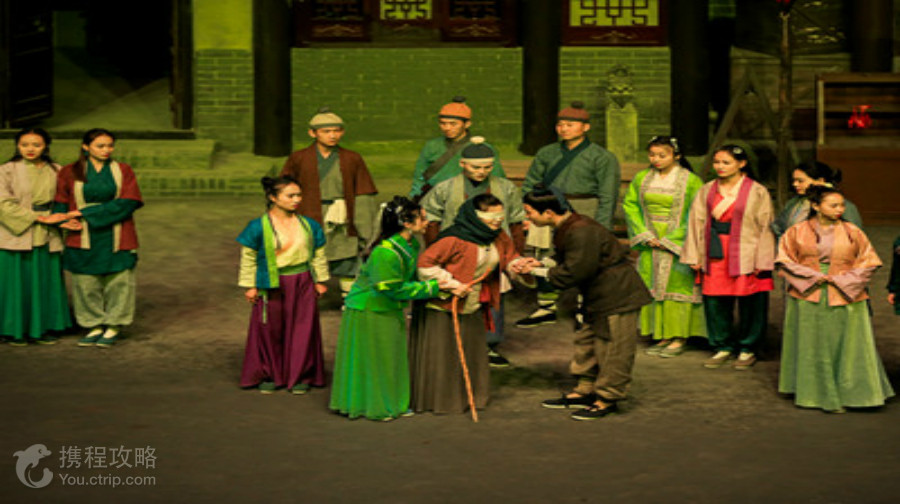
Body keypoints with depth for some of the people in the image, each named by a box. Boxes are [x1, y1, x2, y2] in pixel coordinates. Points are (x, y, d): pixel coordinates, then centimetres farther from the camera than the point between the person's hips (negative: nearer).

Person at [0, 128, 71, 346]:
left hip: (47, 238, 3)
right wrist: (40, 218, -16)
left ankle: (42, 328, 17)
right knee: (18, 283, 1)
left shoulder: (56, 171, 8)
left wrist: (61, 220, -10)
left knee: (47, 282, 7)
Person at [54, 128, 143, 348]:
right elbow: (61, 203, 8)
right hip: (84, 239, 1)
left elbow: (127, 203, -8)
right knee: (86, 284, 3)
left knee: (118, 282, 0)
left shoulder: (123, 171, 4)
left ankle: (113, 327, 12)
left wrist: (85, 212, -14)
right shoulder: (69, 173, 6)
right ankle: (94, 327, 15)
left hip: (116, 239, 0)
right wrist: (66, 219, -17)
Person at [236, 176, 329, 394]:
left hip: (302, 283, 3)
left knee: (302, 330, 6)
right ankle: (269, 375, 22)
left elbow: (319, 255, 12)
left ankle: (301, 376, 18)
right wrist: (249, 286, -2)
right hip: (272, 285, -2)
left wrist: (320, 280, 12)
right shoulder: (259, 227, -7)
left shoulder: (309, 225, 3)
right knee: (270, 330, 6)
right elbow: (248, 258, -1)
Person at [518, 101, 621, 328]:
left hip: (583, 216, -4)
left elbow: (607, 197, -4)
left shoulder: (601, 157, -1)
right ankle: (547, 308, 22)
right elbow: (530, 184, 20)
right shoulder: (547, 153, 13)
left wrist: (599, 230, -11)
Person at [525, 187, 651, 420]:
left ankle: (607, 399, 7)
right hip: (599, 297, 11)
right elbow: (568, 261, 19)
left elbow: (576, 271, -26)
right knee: (586, 341, 17)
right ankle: (585, 390, 27)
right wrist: (549, 263, 1)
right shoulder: (564, 229, 7)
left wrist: (547, 274, -12)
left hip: (618, 297, -11)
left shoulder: (581, 232, -26)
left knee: (611, 349, -2)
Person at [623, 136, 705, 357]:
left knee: (677, 286, -5)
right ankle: (663, 336, 12)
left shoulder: (691, 181, -7)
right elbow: (630, 205, 9)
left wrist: (670, 240, -11)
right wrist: (645, 235, -3)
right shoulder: (641, 179, 7)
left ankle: (679, 338, 1)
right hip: (650, 246, 5)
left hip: (678, 245, -5)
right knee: (652, 287, 4)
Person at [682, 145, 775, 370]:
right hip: (715, 256, 4)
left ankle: (748, 349, 15)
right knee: (714, 301, 5)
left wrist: (762, 261, -7)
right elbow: (696, 222, 11)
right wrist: (694, 256, 5)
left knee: (749, 304, 0)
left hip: (744, 256, -4)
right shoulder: (707, 191, 10)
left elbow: (765, 227, -2)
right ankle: (723, 347, 20)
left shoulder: (757, 192, -1)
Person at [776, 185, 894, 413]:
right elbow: (785, 260, 4)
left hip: (845, 298, 0)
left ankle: (848, 394, 14)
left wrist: (842, 279, -7)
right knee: (811, 348, 5)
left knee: (847, 347, 2)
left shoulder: (852, 232, 2)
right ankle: (813, 393, 15)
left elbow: (868, 262, 5)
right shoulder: (798, 232, 2)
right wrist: (811, 276, -8)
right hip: (808, 298, 0)